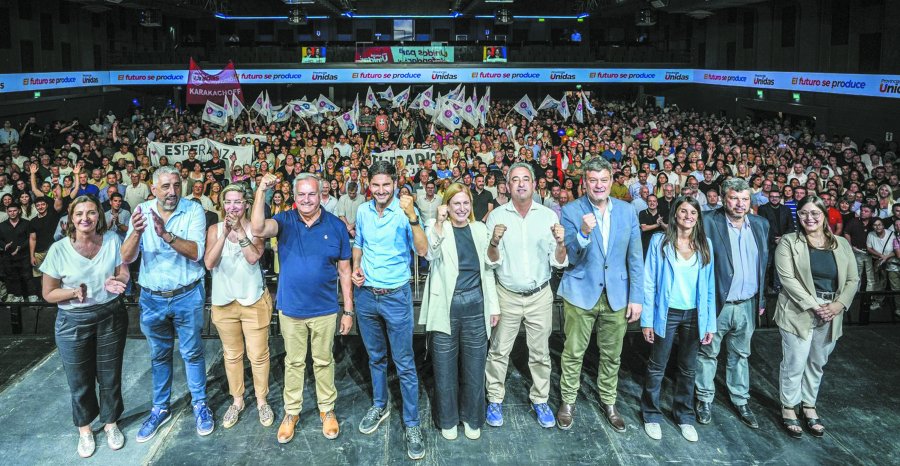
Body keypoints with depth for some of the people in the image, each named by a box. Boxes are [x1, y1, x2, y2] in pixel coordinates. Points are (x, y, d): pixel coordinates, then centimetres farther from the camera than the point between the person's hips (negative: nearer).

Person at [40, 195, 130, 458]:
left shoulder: (112, 240, -6)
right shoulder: (59, 250, -11)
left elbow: (124, 271, 3)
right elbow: (48, 293, -6)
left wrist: (117, 281, -20)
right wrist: (73, 293, -25)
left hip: (111, 317, 1)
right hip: (73, 322, -1)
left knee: (110, 375, 13)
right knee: (80, 380, 12)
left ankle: (110, 423, 35)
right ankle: (84, 428, 35)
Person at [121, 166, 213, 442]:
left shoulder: (194, 210, -12)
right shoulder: (142, 211, -4)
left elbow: (196, 252, -21)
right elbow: (126, 258, -10)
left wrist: (166, 234, -33)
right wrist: (136, 232, -30)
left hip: (187, 296, -2)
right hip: (152, 297, 3)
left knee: (192, 352, 11)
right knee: (159, 355, 18)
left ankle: (200, 404, 28)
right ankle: (160, 408, 34)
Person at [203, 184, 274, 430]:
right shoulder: (215, 229, -1)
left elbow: (253, 257, -20)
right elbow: (209, 263, -12)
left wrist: (239, 230, -23)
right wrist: (224, 234, -21)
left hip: (253, 300, -2)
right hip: (224, 301, 2)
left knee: (258, 354, 6)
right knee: (232, 355, 15)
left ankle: (261, 400, 24)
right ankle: (237, 401, 32)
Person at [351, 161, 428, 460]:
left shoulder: (405, 211, -13)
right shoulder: (362, 211, 2)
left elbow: (422, 250, -23)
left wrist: (412, 217, -36)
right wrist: (356, 266, -2)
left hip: (396, 296, -4)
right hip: (365, 295, 5)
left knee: (404, 364, 1)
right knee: (375, 356, 20)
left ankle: (412, 424, 13)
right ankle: (379, 406, 39)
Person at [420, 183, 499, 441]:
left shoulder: (480, 229, 9)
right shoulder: (436, 227, -1)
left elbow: (487, 269, 13)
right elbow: (430, 254, -20)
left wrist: (493, 305, 11)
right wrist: (440, 222, -26)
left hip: (475, 305, 3)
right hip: (446, 306, -3)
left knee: (474, 365, 10)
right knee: (445, 365, 8)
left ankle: (471, 418, 29)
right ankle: (448, 419, 27)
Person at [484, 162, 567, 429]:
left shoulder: (548, 216, -3)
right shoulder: (497, 216, -4)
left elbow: (558, 262, -3)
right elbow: (491, 262, -6)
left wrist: (560, 243, -23)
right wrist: (494, 242, -25)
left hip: (540, 296, 1)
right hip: (507, 295, -1)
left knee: (540, 353, 11)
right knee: (499, 351, 8)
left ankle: (540, 400, 28)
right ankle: (495, 400, 24)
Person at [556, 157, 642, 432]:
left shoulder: (627, 212, 0)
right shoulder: (571, 211, -8)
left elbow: (635, 259, 4)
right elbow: (571, 257, -11)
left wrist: (636, 297, 0)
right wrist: (583, 233, -30)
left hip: (616, 295, 3)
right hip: (581, 293, -2)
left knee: (612, 354, 15)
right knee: (573, 352, 8)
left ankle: (608, 402, 34)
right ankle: (568, 401, 28)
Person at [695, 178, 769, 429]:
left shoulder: (761, 225, 5)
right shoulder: (708, 222, -13)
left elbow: (764, 264, 12)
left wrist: (761, 299, 12)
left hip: (747, 305, 5)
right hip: (717, 303, -4)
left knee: (740, 355, 18)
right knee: (708, 353, 10)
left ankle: (740, 401, 31)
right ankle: (705, 400, 25)